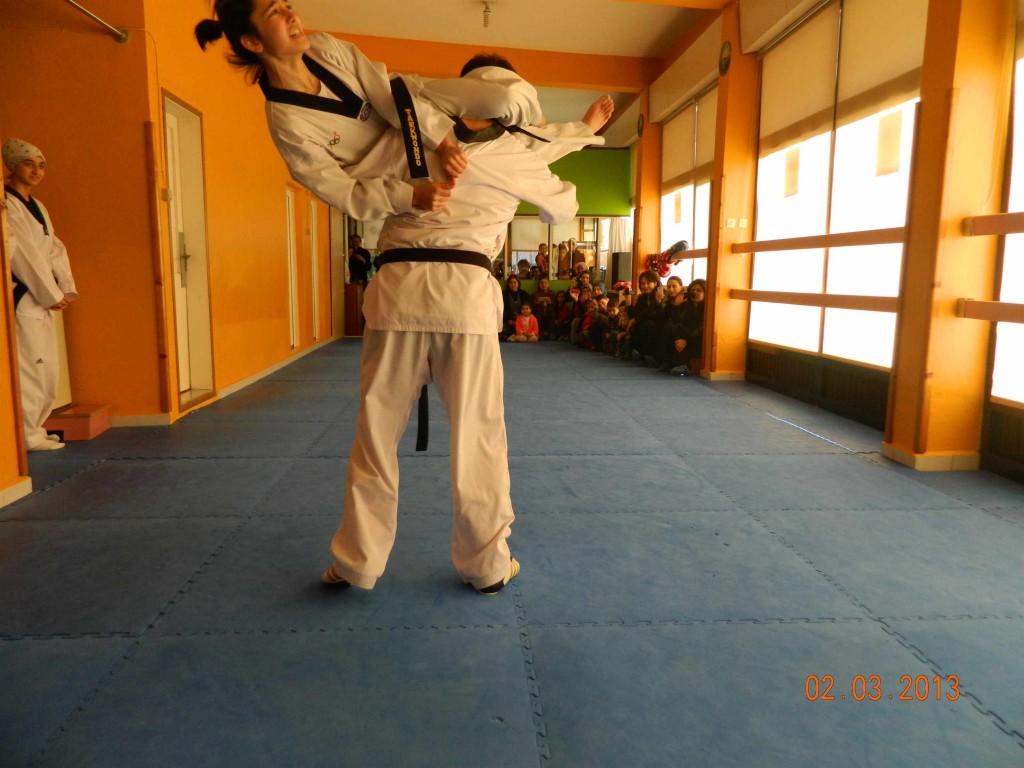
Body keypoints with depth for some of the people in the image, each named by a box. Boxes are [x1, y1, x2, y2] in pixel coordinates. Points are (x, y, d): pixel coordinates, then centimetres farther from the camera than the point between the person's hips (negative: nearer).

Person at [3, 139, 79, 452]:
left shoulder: (38, 207, 17)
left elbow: (56, 250, 11)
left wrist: (67, 289, -2)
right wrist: (52, 295, -12)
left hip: (42, 300, 9)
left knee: (48, 368, 11)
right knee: (29, 366, -7)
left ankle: (34, 429, 22)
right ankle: (28, 435, 1)